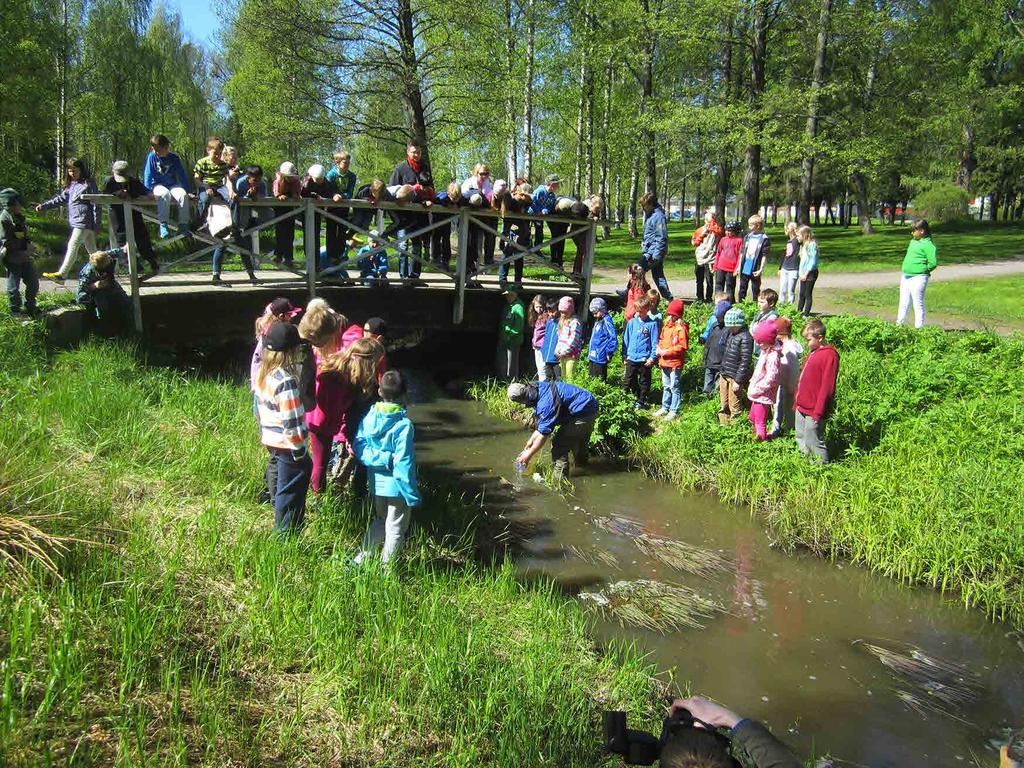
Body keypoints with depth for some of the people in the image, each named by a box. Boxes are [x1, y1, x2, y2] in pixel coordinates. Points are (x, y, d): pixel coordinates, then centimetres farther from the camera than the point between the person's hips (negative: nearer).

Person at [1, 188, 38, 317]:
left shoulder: (20, 217, 7)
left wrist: (29, 246, -1)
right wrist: (21, 254, -15)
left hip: (25, 257, 7)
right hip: (12, 259, -7)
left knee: (33, 283, 13)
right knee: (14, 287, 4)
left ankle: (30, 308, 29)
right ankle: (16, 311, 18)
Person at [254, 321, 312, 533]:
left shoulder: (263, 373, 2)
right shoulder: (286, 381, -26)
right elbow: (292, 420, -24)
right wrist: (299, 450, -17)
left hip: (271, 439, 9)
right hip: (288, 444, -9)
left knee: (280, 485, 25)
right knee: (291, 490, 5)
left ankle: (282, 525, 41)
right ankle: (286, 532, 17)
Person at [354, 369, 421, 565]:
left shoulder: (369, 417, -6)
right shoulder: (404, 425, -22)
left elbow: (359, 448, -5)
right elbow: (404, 463, -21)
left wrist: (380, 458, -10)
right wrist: (412, 495, -14)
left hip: (376, 483, 6)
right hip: (396, 486, -6)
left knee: (379, 521, 27)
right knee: (395, 528, 12)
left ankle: (362, 558, 30)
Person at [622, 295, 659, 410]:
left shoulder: (652, 324, -6)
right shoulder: (631, 322, 3)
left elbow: (655, 342, -4)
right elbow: (626, 339, 9)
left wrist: (653, 357, -10)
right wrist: (624, 355, 8)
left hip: (645, 360, -3)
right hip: (631, 358, 3)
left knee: (644, 382, 9)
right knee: (628, 381, 8)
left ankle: (641, 401, 23)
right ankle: (636, 397, 26)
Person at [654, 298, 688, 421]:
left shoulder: (681, 327, -15)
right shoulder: (666, 324, 8)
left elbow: (683, 346, -18)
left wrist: (667, 351, -20)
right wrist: (659, 348, -1)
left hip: (675, 362, -8)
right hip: (664, 361, 8)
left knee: (674, 387, 2)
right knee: (666, 386, 18)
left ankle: (674, 411, 10)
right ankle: (665, 408, 31)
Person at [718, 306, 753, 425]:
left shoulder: (745, 338, -18)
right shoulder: (731, 334, 9)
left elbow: (745, 362, -19)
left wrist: (738, 381, -19)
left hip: (735, 378, -8)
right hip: (724, 376, 8)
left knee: (734, 407, 2)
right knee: (723, 406, 16)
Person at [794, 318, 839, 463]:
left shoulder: (829, 355, -17)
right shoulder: (812, 352, 11)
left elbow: (826, 387, -19)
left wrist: (818, 412, -20)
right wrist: (797, 399, 16)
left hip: (813, 411, -9)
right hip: (801, 407, 9)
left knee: (814, 442, -1)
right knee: (801, 439, 19)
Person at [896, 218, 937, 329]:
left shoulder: (927, 245, -13)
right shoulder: (913, 242, 13)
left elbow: (933, 263, -19)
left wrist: (924, 270, -5)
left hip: (918, 278, -9)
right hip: (905, 277, 9)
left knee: (918, 304, -1)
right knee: (904, 303, 16)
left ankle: (919, 328, 5)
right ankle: (899, 325, 24)